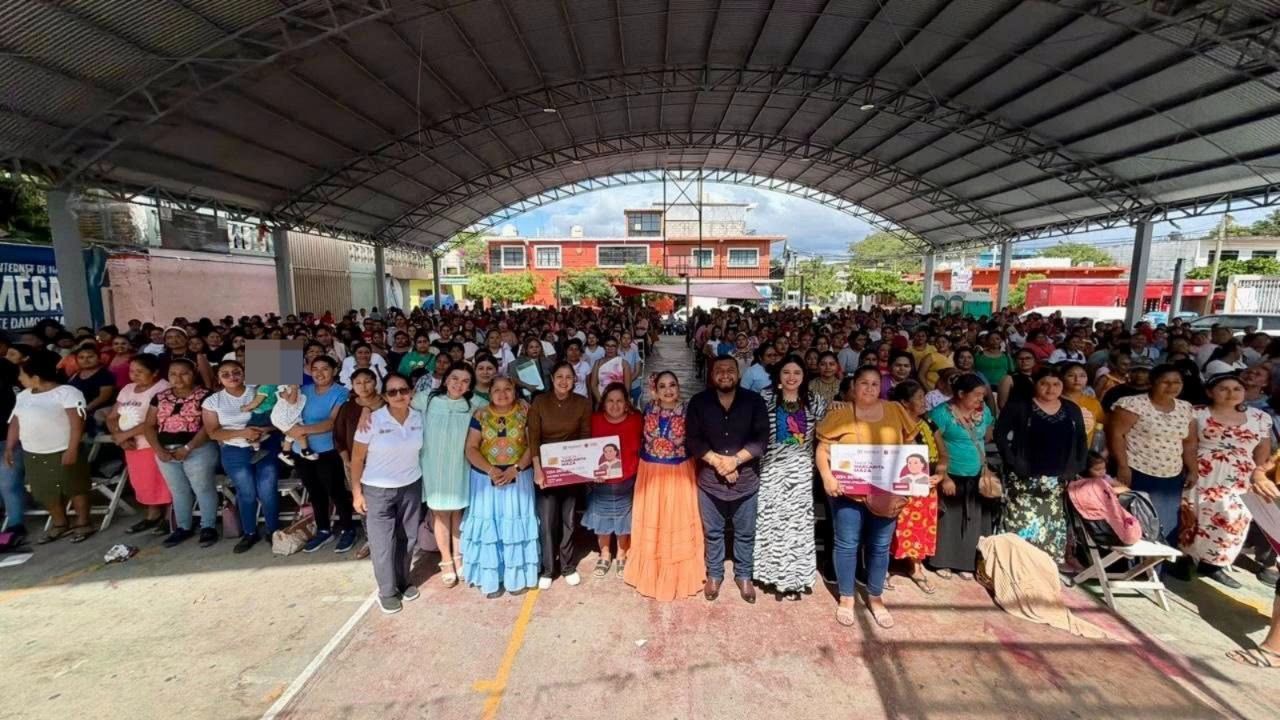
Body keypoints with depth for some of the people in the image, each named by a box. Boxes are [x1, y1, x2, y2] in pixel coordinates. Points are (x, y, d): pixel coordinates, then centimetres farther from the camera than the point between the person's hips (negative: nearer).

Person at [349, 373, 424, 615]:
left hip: (411, 487, 3)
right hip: (377, 490, -3)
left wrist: (424, 483, 4)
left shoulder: (419, 418, -7)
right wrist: (356, 492, -6)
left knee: (408, 538, 15)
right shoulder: (372, 421, -15)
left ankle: (403, 581, 35)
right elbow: (357, 458, -7)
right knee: (382, 542, 5)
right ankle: (387, 591, 24)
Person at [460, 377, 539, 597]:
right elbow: (471, 448, -3)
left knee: (516, 524, 5)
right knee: (488, 524, 5)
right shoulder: (480, 415, 0)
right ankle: (491, 578, 17)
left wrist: (516, 468, -18)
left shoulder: (526, 411, -3)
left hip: (519, 477, -1)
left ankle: (518, 576, 18)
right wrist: (490, 470, -17)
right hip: (486, 478, 1)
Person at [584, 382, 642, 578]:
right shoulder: (594, 419, -10)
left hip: (626, 482, -1)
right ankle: (604, 556, 40)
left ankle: (622, 557, 39)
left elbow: (639, 449, -4)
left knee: (624, 522, 17)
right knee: (601, 520, 18)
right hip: (600, 483, 1)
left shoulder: (636, 420, -12)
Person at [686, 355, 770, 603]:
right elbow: (692, 439, -6)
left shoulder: (754, 401, -4)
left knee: (745, 533, 15)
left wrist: (735, 459, -18)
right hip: (710, 479, 0)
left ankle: (744, 576, 36)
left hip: (746, 479, 0)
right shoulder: (699, 402, -3)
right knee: (712, 532, 15)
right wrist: (716, 460, -18)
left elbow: (762, 439, -9)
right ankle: (714, 575, 35)